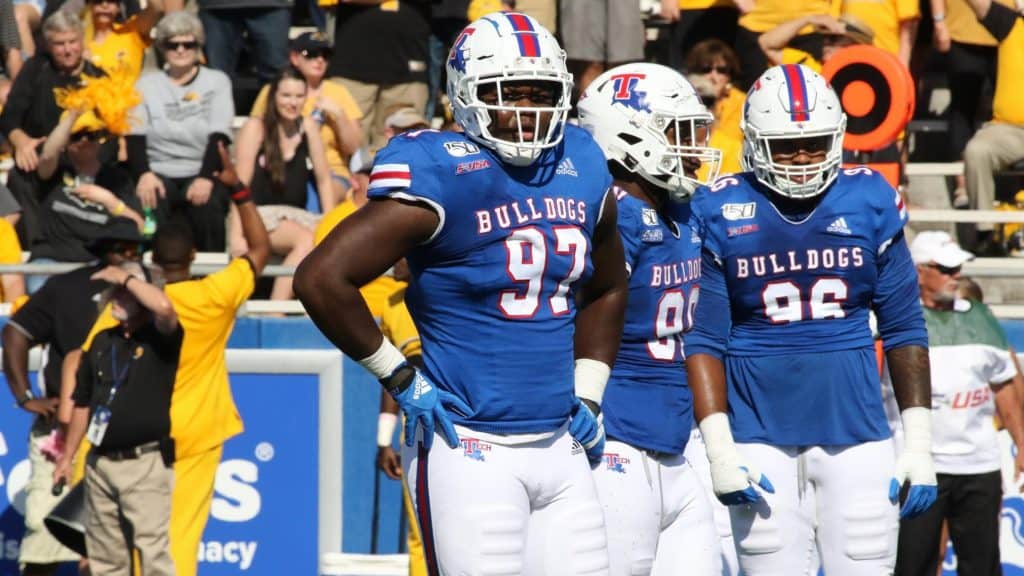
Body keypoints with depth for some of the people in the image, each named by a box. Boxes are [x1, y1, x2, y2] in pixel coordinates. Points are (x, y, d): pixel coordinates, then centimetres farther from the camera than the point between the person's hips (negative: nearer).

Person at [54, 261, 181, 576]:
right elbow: (83, 403, 19)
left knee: (152, 550, -12)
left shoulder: (160, 338, -5)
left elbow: (164, 307, -30)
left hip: (146, 463, -7)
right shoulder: (102, 341, 14)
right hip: (100, 463, 7)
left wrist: (127, 278, -17)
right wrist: (68, 456, 18)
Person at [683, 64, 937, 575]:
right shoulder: (721, 214, -1)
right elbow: (704, 341, -1)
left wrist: (919, 444, 4)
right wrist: (718, 449, -9)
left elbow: (904, 331, 8)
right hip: (760, 439, -1)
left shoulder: (869, 203, 3)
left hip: (856, 434, 1)